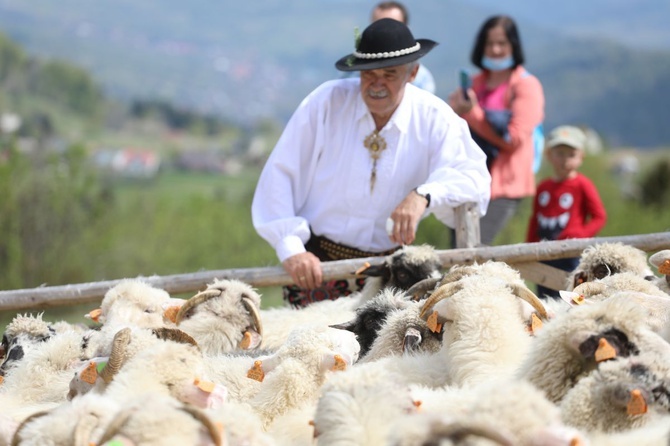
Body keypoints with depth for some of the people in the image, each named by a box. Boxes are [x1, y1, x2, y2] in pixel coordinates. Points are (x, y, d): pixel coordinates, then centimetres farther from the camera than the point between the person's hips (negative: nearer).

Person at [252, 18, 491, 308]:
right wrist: (291, 248, -17)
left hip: (385, 272, 2)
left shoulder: (434, 118, -3)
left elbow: (476, 179, -16)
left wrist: (424, 195, -36)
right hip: (315, 265, -1)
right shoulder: (326, 102, -6)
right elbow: (279, 175, -6)